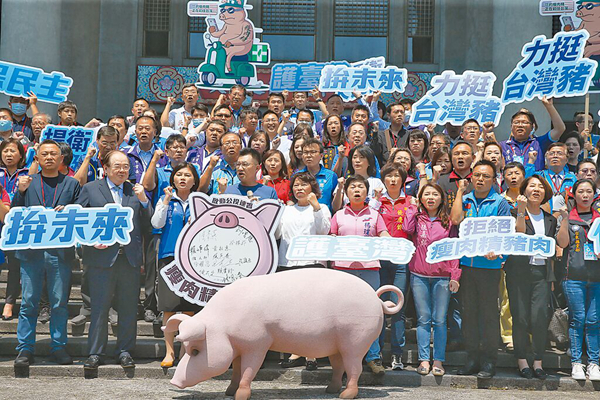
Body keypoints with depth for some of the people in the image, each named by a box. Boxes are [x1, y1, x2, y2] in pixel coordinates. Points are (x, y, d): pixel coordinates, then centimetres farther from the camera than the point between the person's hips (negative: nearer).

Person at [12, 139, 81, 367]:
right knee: (28, 302, 1)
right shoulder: (27, 183, 12)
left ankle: (58, 347, 12)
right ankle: (25, 349, 6)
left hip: (61, 252, 0)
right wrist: (20, 192, -8)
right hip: (31, 251, 0)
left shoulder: (72, 185, 11)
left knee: (60, 303, 3)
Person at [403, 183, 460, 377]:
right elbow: (407, 228, -13)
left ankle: (438, 361, 5)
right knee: (423, 319, 2)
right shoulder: (417, 217, 9)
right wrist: (413, 208, -1)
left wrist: (455, 275, -2)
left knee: (440, 320, 0)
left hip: (442, 277, 0)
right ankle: (424, 359, 7)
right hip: (419, 275, 1)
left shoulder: (448, 221, 8)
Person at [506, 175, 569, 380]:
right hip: (519, 271, -3)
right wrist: (521, 210, -17)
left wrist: (564, 219, 0)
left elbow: (563, 243, 7)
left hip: (542, 271, 3)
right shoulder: (515, 213, 5)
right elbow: (519, 234, -12)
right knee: (520, 317, -3)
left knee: (540, 317, -7)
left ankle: (538, 363, 4)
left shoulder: (550, 219, 17)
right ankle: (522, 361, 9)